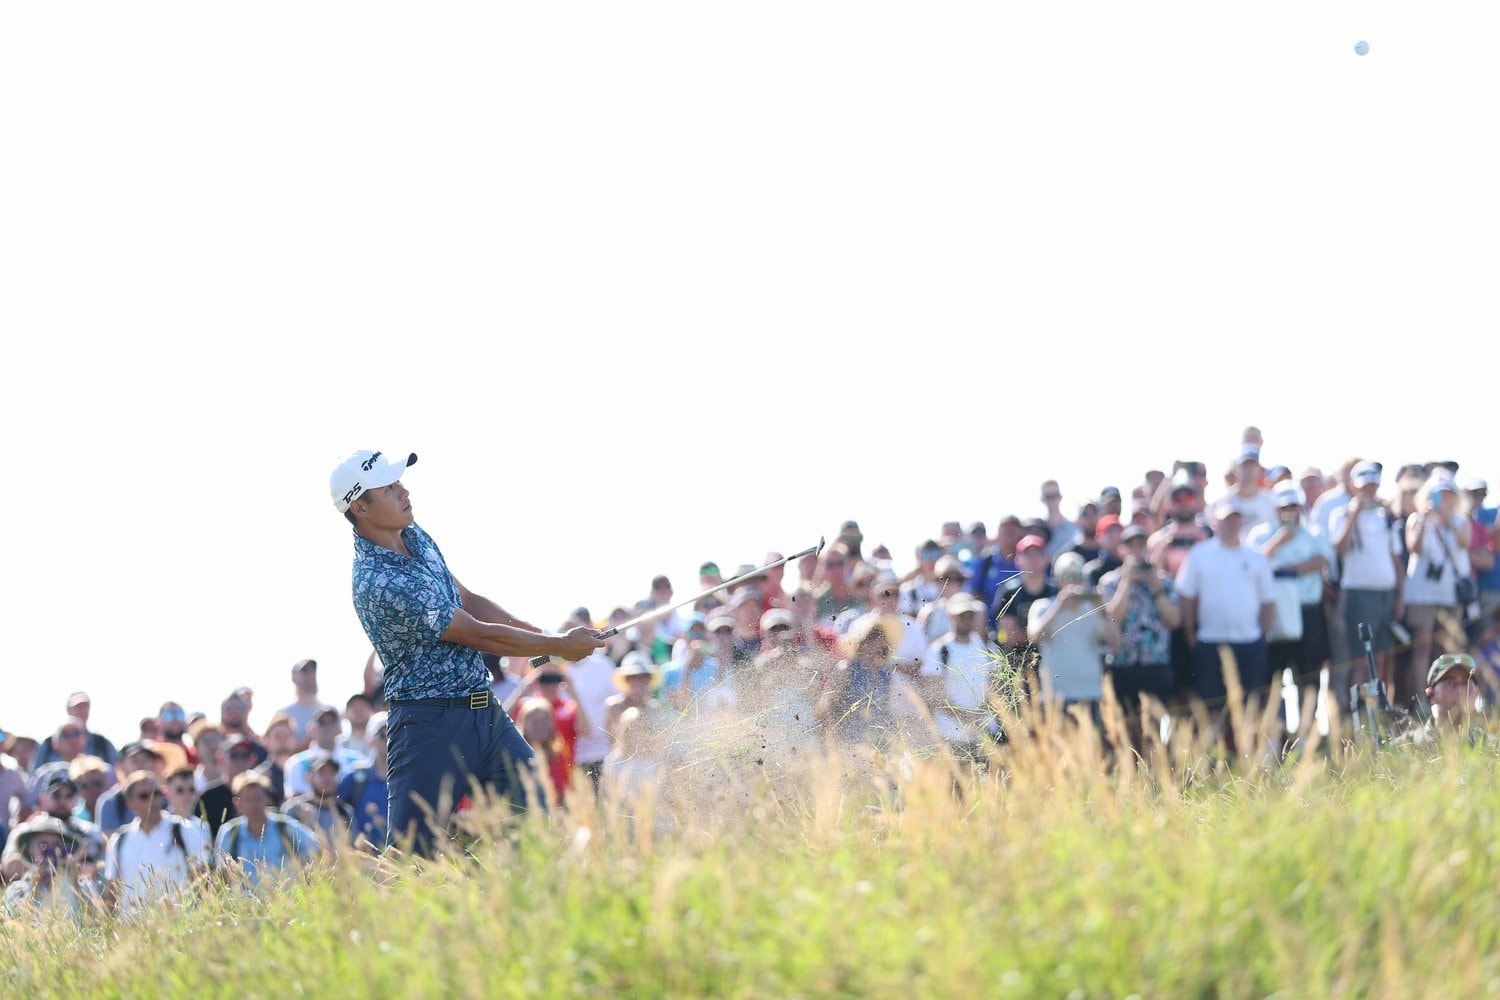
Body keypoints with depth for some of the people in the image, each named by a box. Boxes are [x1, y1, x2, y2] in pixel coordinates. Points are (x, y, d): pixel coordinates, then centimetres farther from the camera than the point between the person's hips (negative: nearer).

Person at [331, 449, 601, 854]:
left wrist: (542, 634, 7)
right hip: (432, 723, -9)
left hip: (483, 710, 9)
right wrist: (559, 647, -8)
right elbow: (479, 636, -17)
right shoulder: (380, 583, -24)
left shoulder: (415, 537, 6)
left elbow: (468, 600, 19)